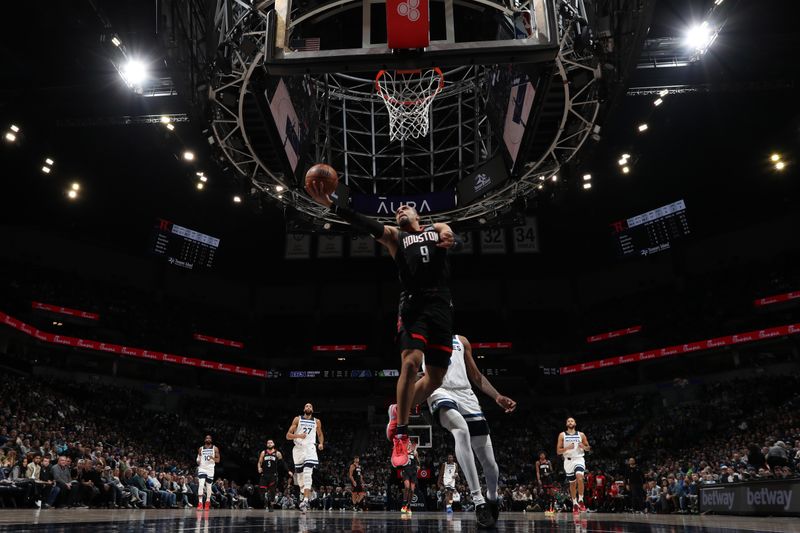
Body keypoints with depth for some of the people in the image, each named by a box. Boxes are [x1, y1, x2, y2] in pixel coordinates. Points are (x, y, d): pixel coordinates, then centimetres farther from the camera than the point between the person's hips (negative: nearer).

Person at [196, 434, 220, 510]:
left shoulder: (215, 448, 2)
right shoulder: (201, 449, 6)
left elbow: (218, 460, 1)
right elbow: (198, 459, 14)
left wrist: (212, 458, -19)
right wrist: (198, 461, -9)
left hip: (210, 469, 0)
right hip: (202, 468, 0)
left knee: (209, 486, 7)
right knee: (200, 485, -17)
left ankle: (207, 502, 24)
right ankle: (200, 503, -18)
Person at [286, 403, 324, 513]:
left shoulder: (317, 422, 10)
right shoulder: (297, 419, 5)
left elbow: (320, 434, 24)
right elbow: (288, 435, 1)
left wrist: (321, 443, 4)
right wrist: (298, 435, -18)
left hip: (310, 448, -1)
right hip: (298, 448, 1)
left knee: (308, 474, -18)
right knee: (300, 474, 7)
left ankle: (305, 500, -25)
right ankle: (305, 494, 34)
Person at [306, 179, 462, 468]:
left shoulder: (438, 228, 20)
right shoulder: (394, 235, 17)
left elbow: (455, 239, -2)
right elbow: (366, 224, 0)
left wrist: (450, 240, -28)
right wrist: (331, 205, -15)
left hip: (441, 305, 2)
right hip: (413, 303, -2)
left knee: (436, 377, 3)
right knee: (411, 363, -22)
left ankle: (398, 411, 28)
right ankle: (400, 434, -9)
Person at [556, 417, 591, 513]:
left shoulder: (581, 435, 5)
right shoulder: (562, 435, 3)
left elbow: (588, 448, 13)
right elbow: (558, 451, 0)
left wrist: (584, 447, -10)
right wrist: (567, 448, -17)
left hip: (579, 459, -1)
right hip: (568, 460, 1)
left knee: (579, 477, -26)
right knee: (572, 483, 9)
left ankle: (580, 501, -15)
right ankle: (574, 504, 25)